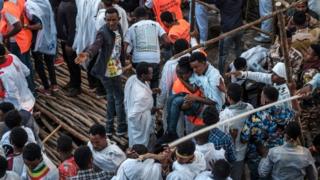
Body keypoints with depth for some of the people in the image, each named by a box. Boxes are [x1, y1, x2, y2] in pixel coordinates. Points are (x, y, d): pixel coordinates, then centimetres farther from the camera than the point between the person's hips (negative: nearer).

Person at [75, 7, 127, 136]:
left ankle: (109, 127, 34)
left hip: (116, 69, 9)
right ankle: (122, 127, 16)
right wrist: (87, 54, -62)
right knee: (119, 98, 0)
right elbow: (96, 45, -42)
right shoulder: (103, 33, -23)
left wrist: (122, 64, 17)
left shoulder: (118, 28, 1)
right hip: (108, 71, -9)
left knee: (111, 97, 19)